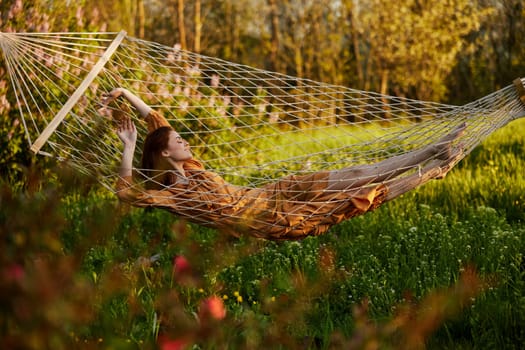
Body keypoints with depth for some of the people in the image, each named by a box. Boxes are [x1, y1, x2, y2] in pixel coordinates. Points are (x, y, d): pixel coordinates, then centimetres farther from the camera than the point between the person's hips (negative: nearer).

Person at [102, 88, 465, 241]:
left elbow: (155, 120, 15)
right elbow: (125, 192, -23)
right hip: (270, 220, -8)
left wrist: (126, 93, 10)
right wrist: (129, 148, -23)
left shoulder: (187, 167, 12)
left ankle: (434, 153, -6)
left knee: (356, 177, -3)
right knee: (357, 195, -12)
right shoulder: (167, 193, -7)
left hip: (267, 195, 8)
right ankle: (434, 168, -11)